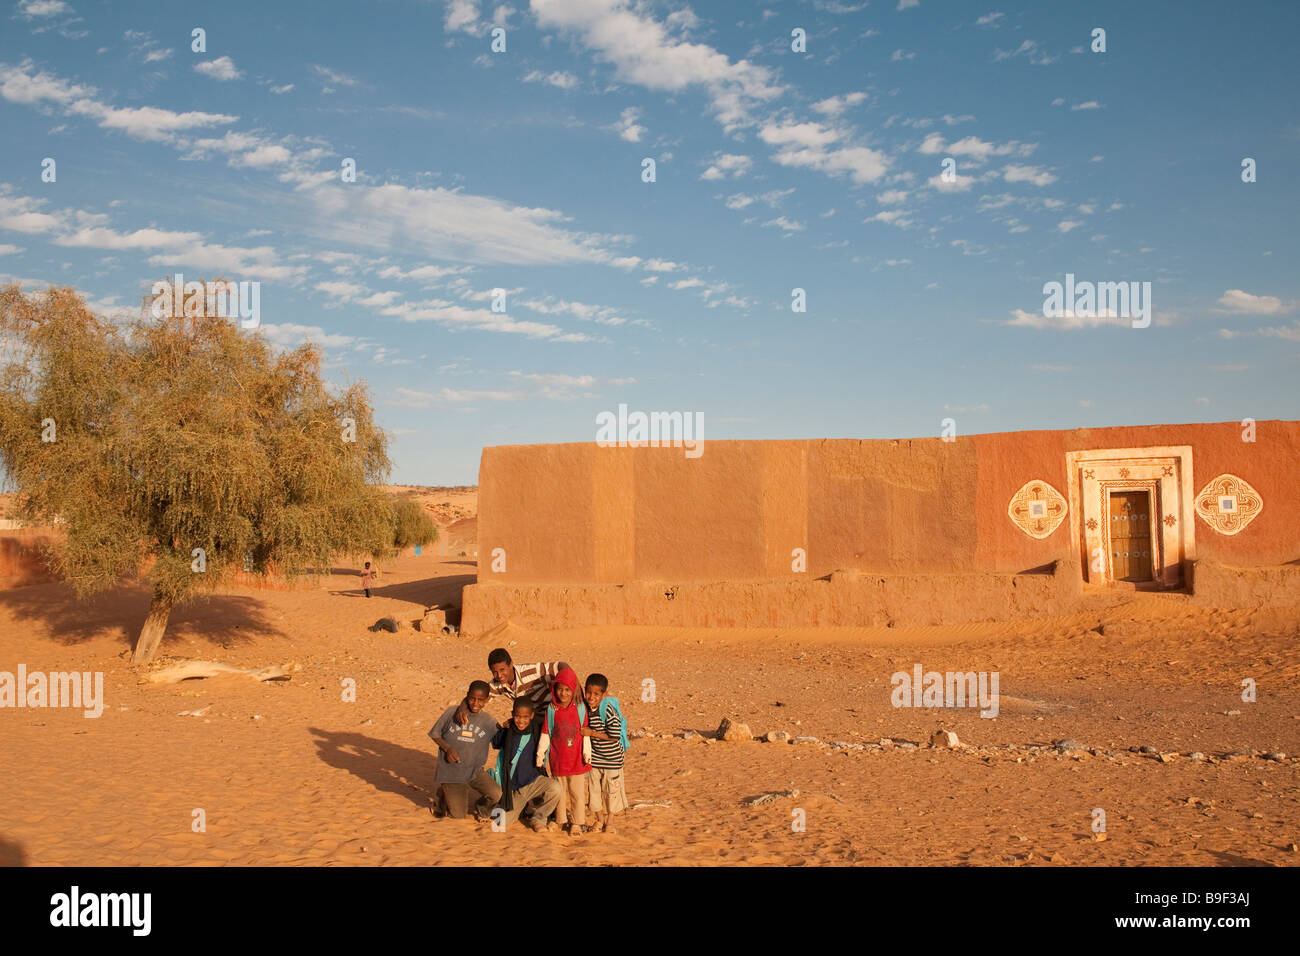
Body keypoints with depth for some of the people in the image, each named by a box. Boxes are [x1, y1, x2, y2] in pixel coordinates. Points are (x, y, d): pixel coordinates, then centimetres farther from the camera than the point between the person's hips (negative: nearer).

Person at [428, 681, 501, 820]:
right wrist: (448, 748, -13)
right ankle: (444, 794, 29)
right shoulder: (452, 712, -6)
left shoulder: (489, 723, -2)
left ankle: (479, 807, 14)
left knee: (496, 794, -21)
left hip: (475, 771, 2)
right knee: (458, 815, -3)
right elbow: (435, 734, 2)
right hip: (450, 772, -2)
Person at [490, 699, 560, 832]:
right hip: (513, 787, 1)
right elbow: (495, 744, 12)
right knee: (503, 822, -5)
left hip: (533, 781, -1)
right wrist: (504, 730, -4)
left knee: (555, 787, -29)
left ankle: (538, 818, -4)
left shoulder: (537, 731, -9)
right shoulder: (507, 733, -7)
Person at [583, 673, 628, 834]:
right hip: (594, 756, 5)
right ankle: (599, 818, 31)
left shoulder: (608, 710, -24)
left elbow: (615, 735, -25)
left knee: (611, 788, 8)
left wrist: (593, 733, -22)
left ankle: (610, 819, 26)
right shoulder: (586, 709, -5)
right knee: (594, 787, 12)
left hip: (612, 757, -5)